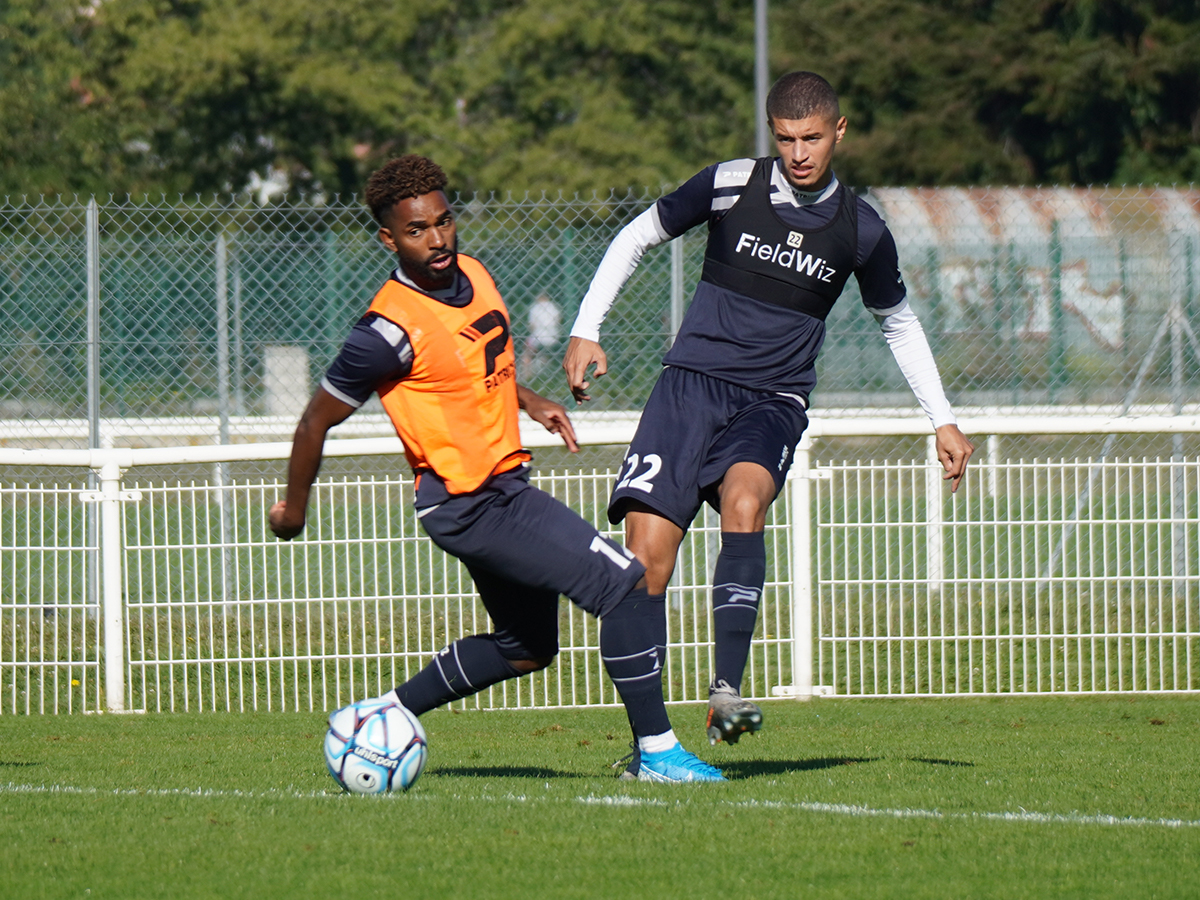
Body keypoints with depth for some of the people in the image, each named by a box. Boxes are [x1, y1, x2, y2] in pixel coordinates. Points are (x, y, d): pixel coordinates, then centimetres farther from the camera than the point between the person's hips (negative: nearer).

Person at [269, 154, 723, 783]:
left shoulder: (471, 274, 4)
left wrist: (530, 402, 13)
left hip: (504, 489, 9)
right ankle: (656, 750, -13)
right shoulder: (392, 329, -21)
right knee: (629, 587, -16)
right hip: (468, 505, -9)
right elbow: (317, 421, -9)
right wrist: (293, 509, 2)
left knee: (524, 647, 24)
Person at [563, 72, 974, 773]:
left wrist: (944, 422, 18)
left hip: (774, 400, 0)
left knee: (743, 497, -34)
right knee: (647, 551, -15)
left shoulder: (861, 230, 3)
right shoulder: (732, 186, -1)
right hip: (693, 381, 0)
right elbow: (638, 238, 12)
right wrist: (587, 331, 4)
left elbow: (899, 324, 20)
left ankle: (727, 690, -36)